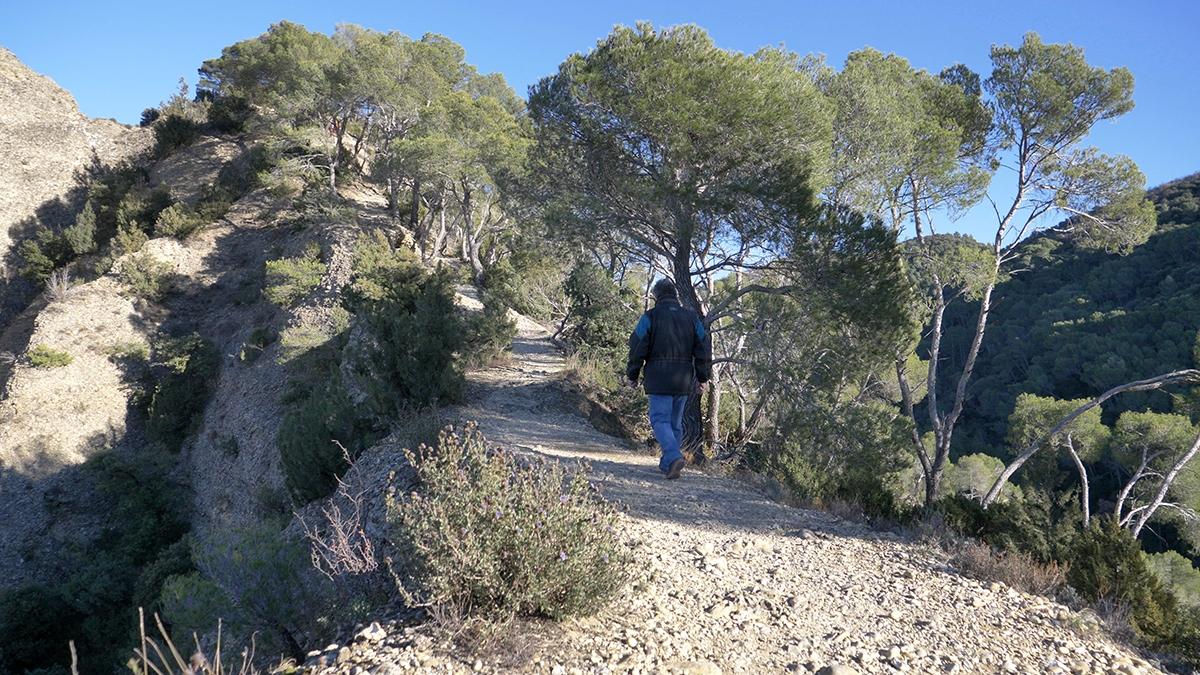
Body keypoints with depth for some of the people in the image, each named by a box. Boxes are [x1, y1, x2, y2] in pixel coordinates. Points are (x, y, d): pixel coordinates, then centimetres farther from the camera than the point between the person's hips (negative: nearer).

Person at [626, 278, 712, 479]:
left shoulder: (650, 316, -3)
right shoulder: (692, 317, 10)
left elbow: (638, 348, -4)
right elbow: (704, 349, 11)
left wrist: (632, 375, 6)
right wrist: (702, 378, 16)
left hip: (659, 378, -4)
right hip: (684, 380, 5)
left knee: (660, 420, -4)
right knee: (676, 422, 14)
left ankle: (674, 457, -25)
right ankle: (667, 463, 20)